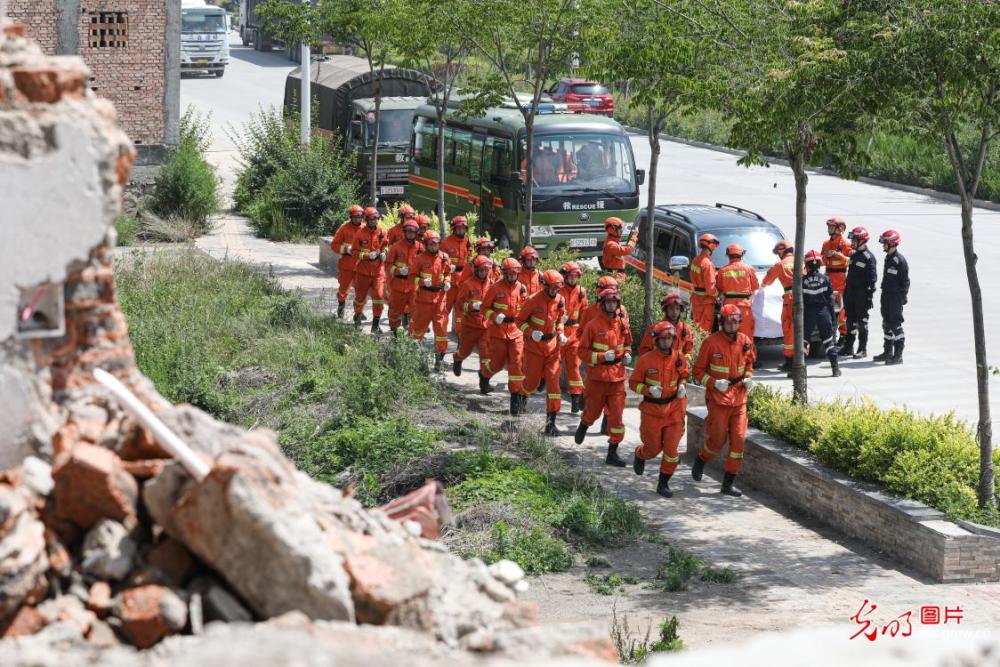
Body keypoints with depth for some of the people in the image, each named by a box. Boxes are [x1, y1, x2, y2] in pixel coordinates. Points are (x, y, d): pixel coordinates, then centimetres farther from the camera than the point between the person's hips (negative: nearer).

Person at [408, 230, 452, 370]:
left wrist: (447, 282, -2)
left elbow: (448, 273, 17)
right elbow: (412, 276, -4)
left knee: (441, 325, -3)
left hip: (440, 296, 2)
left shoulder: (444, 257, 3)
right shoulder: (420, 258, -7)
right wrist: (422, 282, -21)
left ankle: (439, 355, 1)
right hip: (424, 296, -2)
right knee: (420, 323, 8)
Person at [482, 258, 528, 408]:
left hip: (516, 332, 2)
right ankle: (484, 375, 42)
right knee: (497, 363, 7)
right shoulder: (496, 288, -6)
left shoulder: (521, 288, 4)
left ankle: (515, 395, -1)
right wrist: (494, 316, -16)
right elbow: (485, 307, 0)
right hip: (498, 331, -2)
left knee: (517, 362, -7)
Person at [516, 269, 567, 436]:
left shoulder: (560, 300, -2)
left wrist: (560, 333, 0)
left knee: (553, 380, -7)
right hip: (534, 345, -3)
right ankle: (522, 394, 45)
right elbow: (520, 320, -6)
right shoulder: (533, 300, -16)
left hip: (552, 346, 3)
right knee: (533, 381, 5)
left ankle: (551, 421, -6)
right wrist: (531, 332, -22)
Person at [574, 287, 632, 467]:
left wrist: (627, 354, 0)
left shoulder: (623, 323, 3)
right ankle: (583, 427, 49)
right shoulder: (593, 325, -10)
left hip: (617, 376, 3)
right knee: (593, 411, 14)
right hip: (597, 376, -3)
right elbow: (583, 351, -8)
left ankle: (612, 453, 5)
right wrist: (603, 356, -20)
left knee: (616, 415, -2)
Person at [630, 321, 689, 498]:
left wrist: (682, 386, -4)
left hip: (674, 408, 2)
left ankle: (663, 484, 12)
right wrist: (649, 390, -22)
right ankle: (639, 455, 48)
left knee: (671, 449, -3)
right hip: (652, 409, -2)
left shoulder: (679, 358, -3)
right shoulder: (645, 360, -12)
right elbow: (633, 383, -6)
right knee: (653, 448, 11)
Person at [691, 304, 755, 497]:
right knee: (717, 440, 2)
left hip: (739, 399, 4)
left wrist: (748, 377, 1)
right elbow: (698, 371, -4)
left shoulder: (745, 341, 3)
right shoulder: (711, 343, -11)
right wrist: (714, 383, -18)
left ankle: (728, 484, 8)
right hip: (718, 399, -4)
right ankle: (700, 461, 35)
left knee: (739, 440, -1)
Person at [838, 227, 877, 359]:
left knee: (862, 321, -1)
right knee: (851, 320, 11)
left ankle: (863, 349, 5)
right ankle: (848, 347, 18)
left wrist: (869, 296, -17)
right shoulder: (853, 254, 13)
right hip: (851, 292, 8)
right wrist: (845, 291, 18)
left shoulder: (869, 257, -12)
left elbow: (872, 278, -13)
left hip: (862, 293, -8)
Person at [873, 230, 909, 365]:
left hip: (896, 297, -9)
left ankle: (898, 355, -3)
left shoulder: (900, 261, -16)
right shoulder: (888, 258, 12)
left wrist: (902, 298, -14)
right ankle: (888, 352, 26)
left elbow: (905, 281, -14)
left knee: (896, 325, -6)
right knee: (887, 325, 15)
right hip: (886, 296, 9)